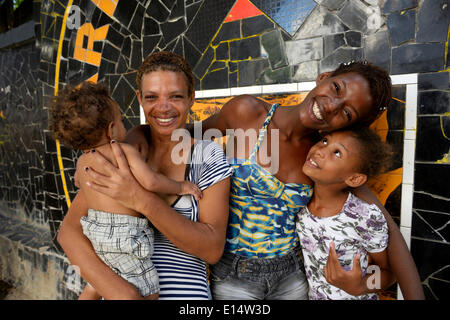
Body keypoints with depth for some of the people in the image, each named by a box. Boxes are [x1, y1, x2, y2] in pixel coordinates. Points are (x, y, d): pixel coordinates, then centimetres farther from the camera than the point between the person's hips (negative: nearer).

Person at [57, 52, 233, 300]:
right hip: (117, 292, 2)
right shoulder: (117, 154, -4)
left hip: (184, 291, -1)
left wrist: (143, 200, -28)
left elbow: (213, 249, -16)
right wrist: (116, 291, -22)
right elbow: (69, 230, -6)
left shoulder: (209, 156, -11)